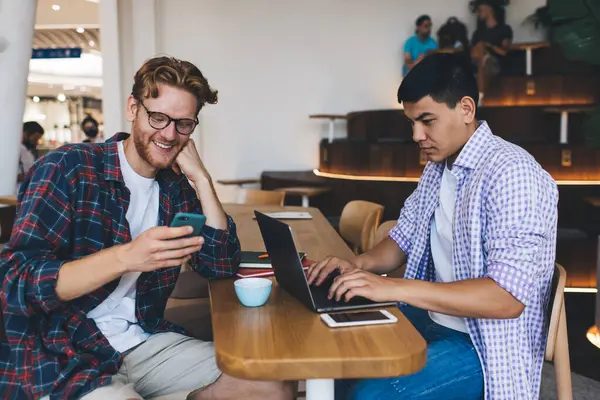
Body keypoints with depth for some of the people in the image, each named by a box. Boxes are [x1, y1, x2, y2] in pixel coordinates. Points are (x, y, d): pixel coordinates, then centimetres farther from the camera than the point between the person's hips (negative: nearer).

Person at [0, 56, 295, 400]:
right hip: (55, 355, -6)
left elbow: (222, 266, 1)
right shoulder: (68, 168, -10)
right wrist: (126, 257, -33)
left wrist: (201, 179, -6)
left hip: (146, 340, 6)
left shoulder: (177, 186, 7)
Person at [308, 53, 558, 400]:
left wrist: (395, 288, -33)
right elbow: (404, 240, 14)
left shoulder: (512, 174, -22)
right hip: (431, 318, 8)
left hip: (486, 343, -8)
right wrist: (360, 264, -8)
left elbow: (508, 297, -29)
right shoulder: (438, 167, 7)